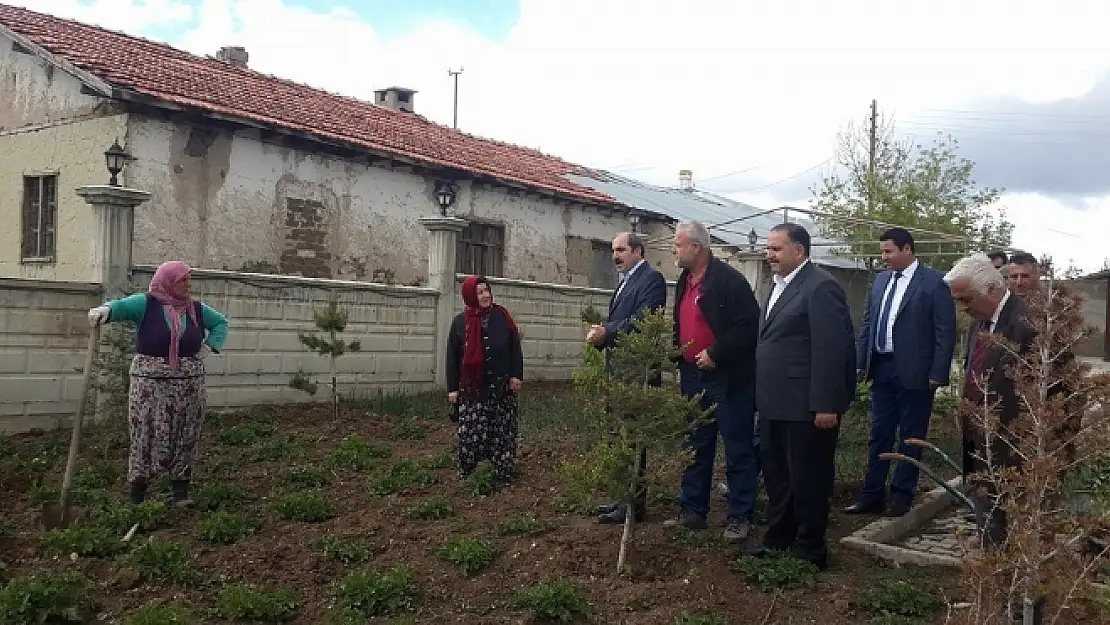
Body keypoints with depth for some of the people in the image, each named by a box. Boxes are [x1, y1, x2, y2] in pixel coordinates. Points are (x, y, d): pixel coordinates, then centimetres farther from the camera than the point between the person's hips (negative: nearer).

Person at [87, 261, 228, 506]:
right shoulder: (146, 303, -3)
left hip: (189, 384, 4)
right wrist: (105, 309, -42)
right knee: (147, 436, -1)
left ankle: (181, 491, 15)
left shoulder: (197, 309, 9)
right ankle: (137, 494, 9)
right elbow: (121, 306, -20)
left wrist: (209, 347, 6)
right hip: (150, 383, -4)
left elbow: (221, 322, 21)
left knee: (186, 439, 6)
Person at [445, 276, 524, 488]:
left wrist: (517, 375, -3)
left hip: (502, 385, 1)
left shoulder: (502, 316, 3)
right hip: (472, 388, 0)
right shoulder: (460, 322, 3)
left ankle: (503, 475, 9)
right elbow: (452, 356, 5)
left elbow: (515, 347, 5)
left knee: (502, 431, 2)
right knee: (470, 431, -2)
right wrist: (452, 387, 1)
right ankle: (466, 476, 11)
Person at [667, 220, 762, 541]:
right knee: (696, 447, 14)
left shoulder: (728, 280, -14)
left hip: (729, 378, -8)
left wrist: (716, 354, -20)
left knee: (738, 449, 2)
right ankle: (692, 511, 23)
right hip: (693, 376, 8)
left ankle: (740, 516, 11)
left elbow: (748, 325, -20)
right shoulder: (684, 281, 13)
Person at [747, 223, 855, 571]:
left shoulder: (821, 287, -14)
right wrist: (763, 396, 14)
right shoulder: (779, 286, 15)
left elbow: (830, 350, -19)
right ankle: (777, 540, 31)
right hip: (775, 404, 9)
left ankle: (810, 551, 17)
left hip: (806, 407, -9)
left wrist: (826, 405, -21)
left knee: (808, 479, 3)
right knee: (776, 476, 17)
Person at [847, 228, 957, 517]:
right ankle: (872, 497, 17)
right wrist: (861, 362, 8)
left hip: (914, 371, -6)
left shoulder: (934, 281, -8)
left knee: (910, 437, 6)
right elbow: (867, 323, 14)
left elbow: (946, 330, -10)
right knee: (879, 435, 10)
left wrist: (938, 373, -13)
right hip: (882, 368, 6)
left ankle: (901, 498, 15)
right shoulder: (880, 280, 10)